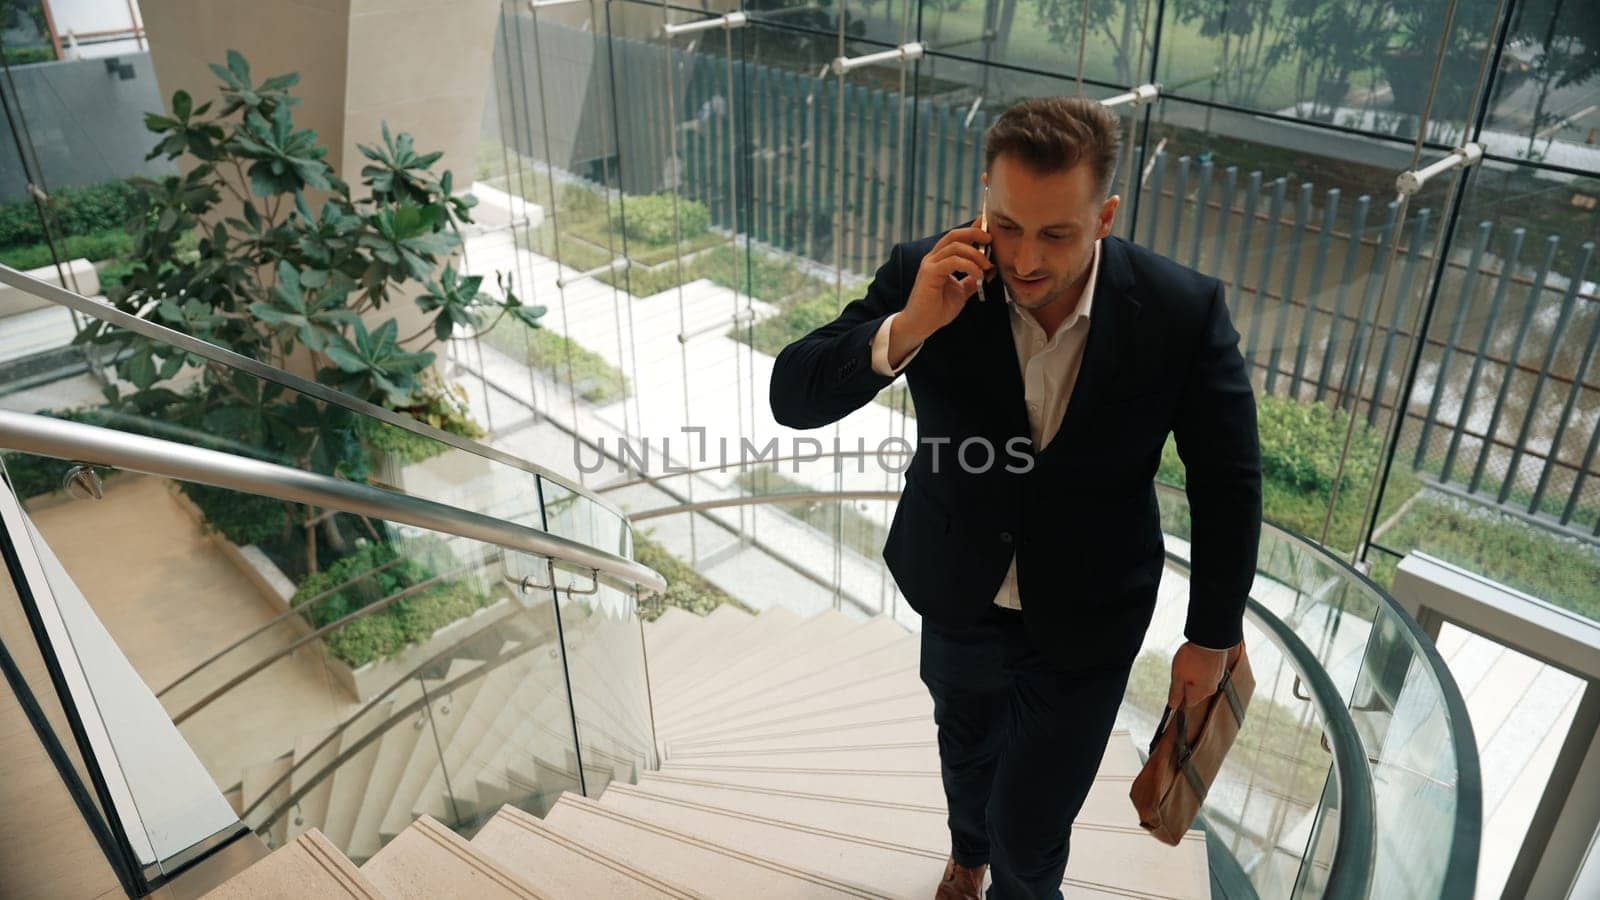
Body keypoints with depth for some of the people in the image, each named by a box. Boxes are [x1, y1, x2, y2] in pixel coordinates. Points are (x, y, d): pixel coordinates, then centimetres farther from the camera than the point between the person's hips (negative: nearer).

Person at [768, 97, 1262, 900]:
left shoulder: (1183, 313, -24)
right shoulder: (928, 278, -22)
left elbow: (1226, 482, -10)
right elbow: (793, 396, -22)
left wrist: (1212, 636, -3)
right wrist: (905, 327, -39)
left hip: (1083, 624, -2)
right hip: (957, 594, 2)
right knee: (967, 748, 31)